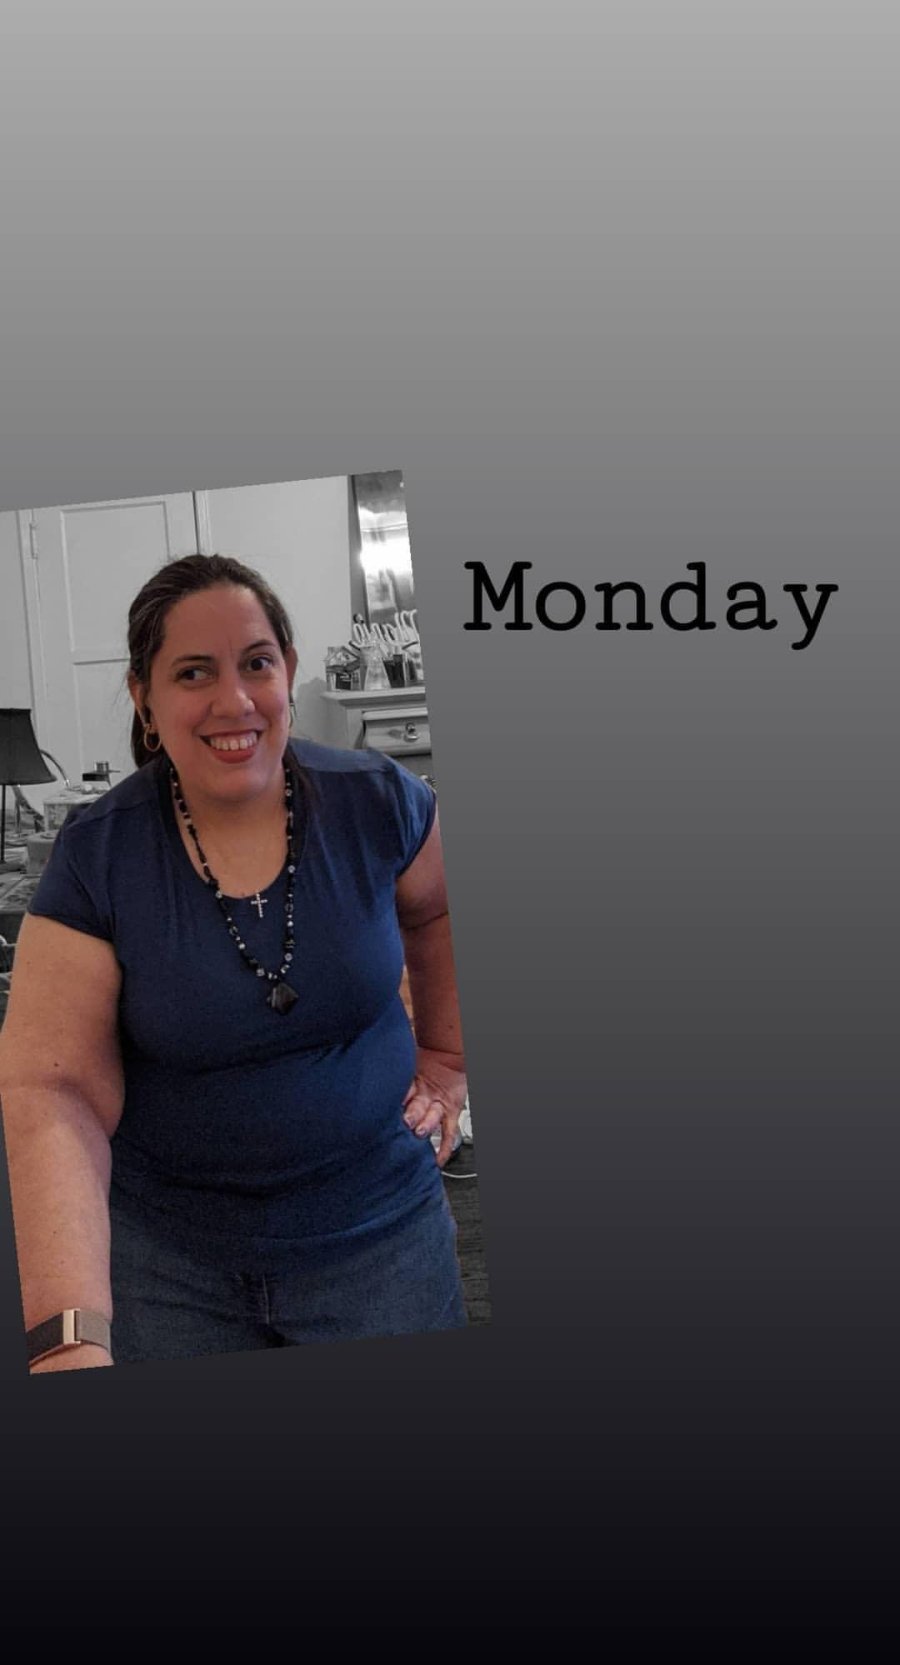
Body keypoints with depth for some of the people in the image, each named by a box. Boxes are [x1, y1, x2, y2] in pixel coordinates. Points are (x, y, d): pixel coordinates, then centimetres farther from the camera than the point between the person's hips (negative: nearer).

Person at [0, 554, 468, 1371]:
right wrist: (69, 1333, -32)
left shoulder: (378, 802, -11)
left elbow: (439, 911, 12)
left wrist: (446, 1059, 7)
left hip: (380, 1231, 1)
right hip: (166, 1257, 0)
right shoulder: (97, 856, -14)